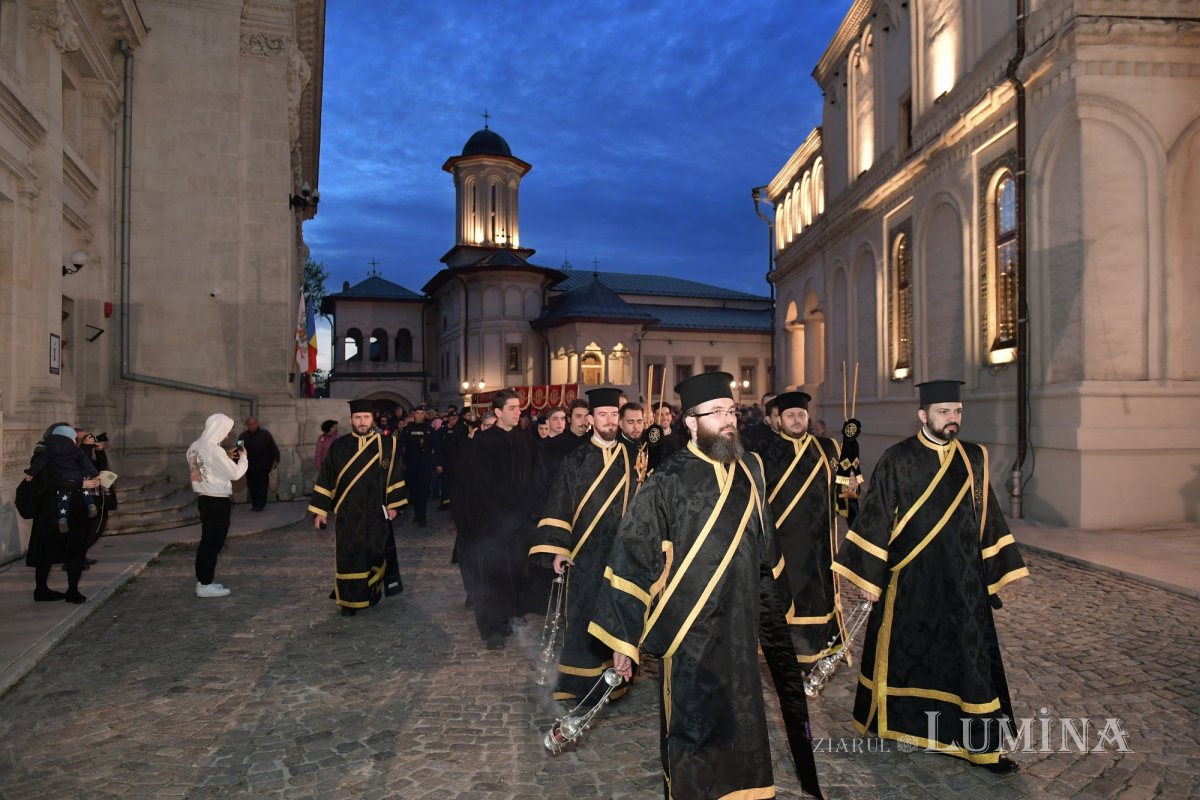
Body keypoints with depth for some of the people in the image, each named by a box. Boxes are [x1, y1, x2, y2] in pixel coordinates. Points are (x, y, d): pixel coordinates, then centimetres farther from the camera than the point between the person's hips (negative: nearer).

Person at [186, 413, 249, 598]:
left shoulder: (195, 447, 7)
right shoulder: (214, 449, -20)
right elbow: (235, 473, -16)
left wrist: (228, 458, 13)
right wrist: (243, 458, 1)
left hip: (204, 498, 9)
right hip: (217, 501, -9)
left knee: (207, 540, 16)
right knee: (213, 542, -1)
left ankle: (202, 581, 22)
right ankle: (205, 585, 5)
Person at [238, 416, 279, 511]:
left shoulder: (265, 434, -1)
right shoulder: (243, 436, 5)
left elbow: (274, 448, 0)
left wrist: (275, 460, -7)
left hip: (263, 466, -3)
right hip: (250, 466, 3)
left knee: (262, 485, -6)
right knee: (252, 485, 4)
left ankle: (260, 504, -3)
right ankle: (254, 504, 13)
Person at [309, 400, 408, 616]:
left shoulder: (386, 445, 0)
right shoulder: (339, 446, 1)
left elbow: (394, 476, 4)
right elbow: (326, 479, 2)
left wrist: (393, 505, -2)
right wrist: (320, 511, -1)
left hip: (376, 514, 0)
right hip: (347, 514, 0)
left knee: (374, 554, 9)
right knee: (348, 558, 3)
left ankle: (372, 593, 29)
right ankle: (350, 601, 15)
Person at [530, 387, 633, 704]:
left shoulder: (632, 459, 4)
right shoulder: (575, 460, 1)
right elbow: (558, 506, 0)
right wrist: (557, 549, -8)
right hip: (585, 553, -1)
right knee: (583, 616, 4)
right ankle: (580, 680, 19)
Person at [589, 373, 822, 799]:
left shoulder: (749, 473, 4)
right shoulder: (669, 481, -13)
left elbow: (766, 552, 13)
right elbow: (632, 556, -13)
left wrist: (773, 611, 16)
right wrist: (622, 636, -14)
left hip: (743, 626, 5)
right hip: (691, 633, -5)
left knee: (738, 730, 17)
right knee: (696, 735, 8)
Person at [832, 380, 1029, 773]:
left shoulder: (974, 459, 4)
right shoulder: (897, 460, -9)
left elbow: (988, 518, 11)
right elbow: (875, 518, -9)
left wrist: (999, 570, 8)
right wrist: (869, 577, -10)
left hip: (962, 582, 3)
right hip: (910, 580, -3)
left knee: (971, 658, 6)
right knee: (903, 652, 12)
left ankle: (981, 744, 18)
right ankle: (887, 719, 34)